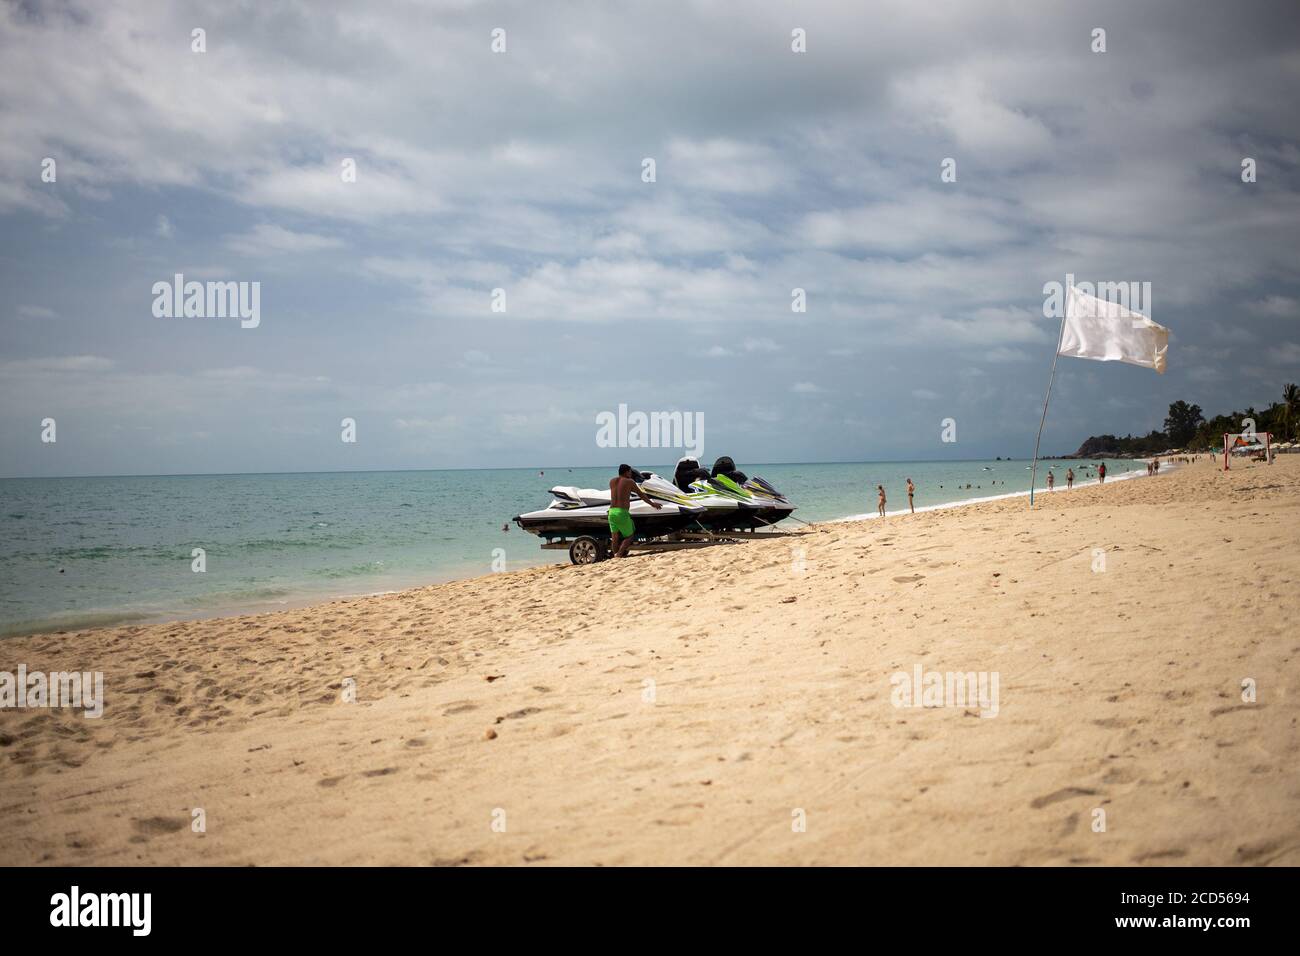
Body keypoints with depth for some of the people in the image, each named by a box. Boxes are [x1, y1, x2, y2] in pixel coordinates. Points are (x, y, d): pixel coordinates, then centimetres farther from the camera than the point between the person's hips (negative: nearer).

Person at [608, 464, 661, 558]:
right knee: (629, 536, 6)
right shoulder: (629, 482, 1)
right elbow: (641, 495, 11)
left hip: (612, 511, 5)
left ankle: (615, 555, 6)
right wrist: (652, 503, 23)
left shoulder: (612, 481, 13)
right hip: (622, 512, -5)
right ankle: (619, 554, -11)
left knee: (614, 537, 9)